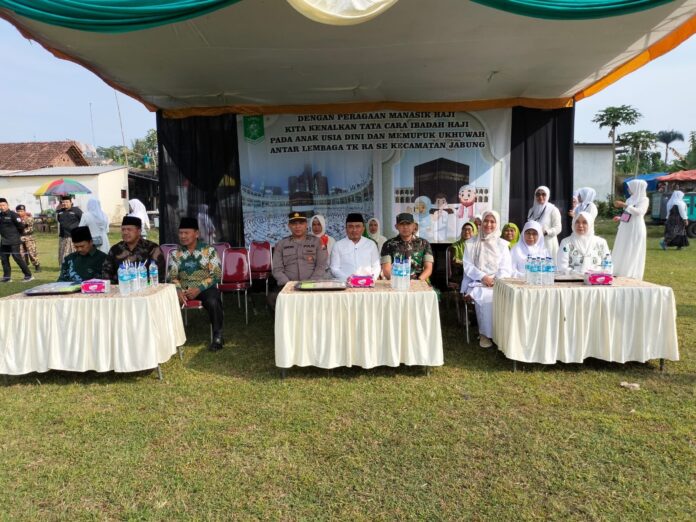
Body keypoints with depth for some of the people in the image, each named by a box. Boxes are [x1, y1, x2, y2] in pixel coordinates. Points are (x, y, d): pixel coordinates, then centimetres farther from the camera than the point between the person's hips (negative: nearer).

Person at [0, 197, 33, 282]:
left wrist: (18, 234, 3)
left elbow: (21, 226, -10)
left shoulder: (13, 215, -10)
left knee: (17, 257, -8)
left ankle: (28, 275, -2)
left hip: (14, 241, -7)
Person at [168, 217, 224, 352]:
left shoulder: (209, 250, -2)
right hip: (183, 288, 3)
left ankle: (217, 336, -16)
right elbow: (171, 276, 4)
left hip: (205, 287, -3)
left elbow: (216, 274, -8)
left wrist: (199, 289, -21)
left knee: (213, 302, -35)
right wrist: (178, 289, -19)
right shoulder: (175, 253, 8)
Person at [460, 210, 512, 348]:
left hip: (498, 283, 1)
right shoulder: (471, 243, 10)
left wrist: (497, 280, -14)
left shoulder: (502, 244, 13)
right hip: (476, 282, -1)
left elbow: (506, 268, 6)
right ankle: (484, 334, -21)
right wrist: (483, 277, -14)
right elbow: (467, 266, 2)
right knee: (485, 296, -34)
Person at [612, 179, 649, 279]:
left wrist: (624, 205, -23)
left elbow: (638, 212, -24)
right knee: (621, 254, 7)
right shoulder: (631, 199, 14)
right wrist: (620, 218, 7)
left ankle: (632, 277, 0)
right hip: (625, 230, 7)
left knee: (632, 255, -5)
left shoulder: (644, 199, -6)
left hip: (635, 230, -7)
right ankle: (620, 275, 12)